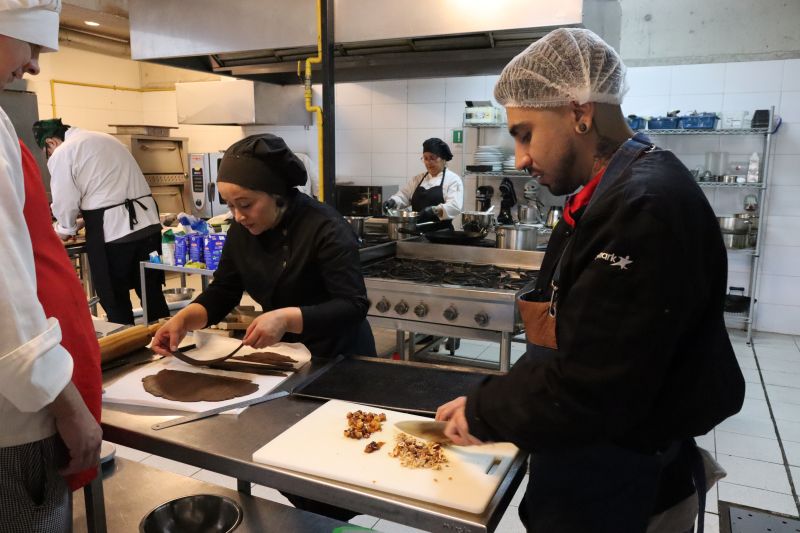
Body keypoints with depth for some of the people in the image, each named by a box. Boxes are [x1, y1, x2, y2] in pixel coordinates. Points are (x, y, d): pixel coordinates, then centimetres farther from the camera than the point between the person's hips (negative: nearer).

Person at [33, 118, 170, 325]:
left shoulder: (61, 155, -2)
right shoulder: (105, 138, 21)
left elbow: (65, 203, -1)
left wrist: (64, 230, 19)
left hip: (111, 231, -7)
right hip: (148, 223, 7)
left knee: (115, 302, 8)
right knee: (152, 294, 14)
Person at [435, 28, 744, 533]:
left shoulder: (646, 209, -27)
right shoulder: (609, 195, 6)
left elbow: (589, 391, -29)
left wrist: (484, 413, -15)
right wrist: (491, 403, -2)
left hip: (623, 491, -8)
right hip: (592, 467, 8)